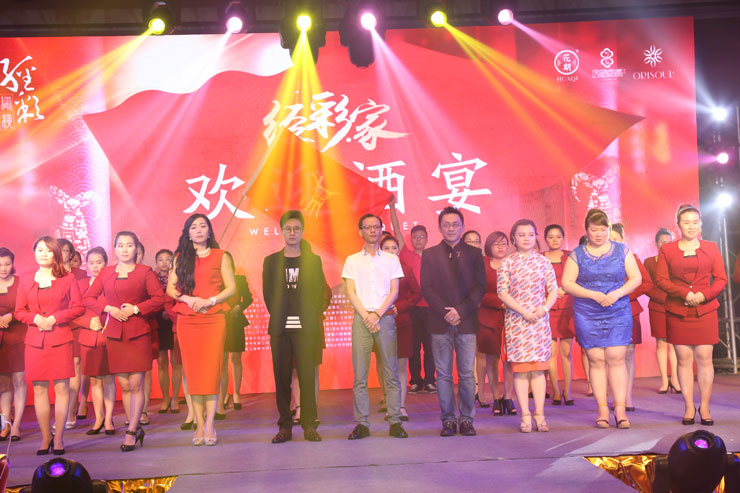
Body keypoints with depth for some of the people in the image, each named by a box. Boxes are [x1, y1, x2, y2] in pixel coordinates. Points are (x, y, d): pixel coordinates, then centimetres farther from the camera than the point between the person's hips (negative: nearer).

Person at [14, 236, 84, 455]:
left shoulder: (67, 279, 6)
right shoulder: (26, 281, 12)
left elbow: (78, 307, 2)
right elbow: (19, 311, 12)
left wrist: (55, 318, -11)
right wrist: (36, 318, -8)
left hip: (60, 338, -2)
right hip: (35, 340, 2)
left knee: (61, 387, -4)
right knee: (39, 389, 2)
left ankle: (59, 439, 3)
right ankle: (46, 438, 12)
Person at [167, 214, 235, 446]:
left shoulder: (221, 256, 8)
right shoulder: (180, 257, 14)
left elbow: (231, 288, 3)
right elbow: (170, 288, 9)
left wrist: (209, 301, -11)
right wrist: (189, 299, -9)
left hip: (213, 320, -2)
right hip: (186, 321, 2)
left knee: (211, 371, -9)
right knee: (192, 372, 0)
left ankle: (209, 425, -7)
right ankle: (200, 425, 4)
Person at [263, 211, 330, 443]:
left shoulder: (313, 261, 8)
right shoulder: (271, 261, 10)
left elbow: (320, 293, 6)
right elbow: (268, 294, 10)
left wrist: (311, 318, -1)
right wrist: (278, 317, 3)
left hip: (306, 327, -1)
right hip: (280, 328, 1)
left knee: (307, 377, -4)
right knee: (281, 377, 2)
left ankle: (309, 425, 2)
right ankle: (285, 426, 8)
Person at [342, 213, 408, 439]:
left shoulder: (391, 259, 11)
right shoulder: (352, 260, 12)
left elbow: (394, 291, 4)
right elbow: (350, 292, 4)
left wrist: (377, 314, -9)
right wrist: (366, 316, -7)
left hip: (385, 318, 0)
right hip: (361, 319, 0)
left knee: (391, 373, -3)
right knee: (359, 374, -3)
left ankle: (395, 422, 1)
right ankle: (362, 424, 1)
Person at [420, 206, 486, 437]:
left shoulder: (474, 254, 9)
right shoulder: (429, 254, 9)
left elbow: (480, 287, 2)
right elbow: (426, 288, 2)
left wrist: (461, 311, -10)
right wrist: (445, 312, -10)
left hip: (466, 321, 0)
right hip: (440, 323, 0)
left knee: (467, 373, 0)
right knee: (443, 373, 2)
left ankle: (467, 419, 9)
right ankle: (448, 420, 9)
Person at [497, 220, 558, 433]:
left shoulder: (543, 261, 8)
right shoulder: (507, 263, 1)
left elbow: (553, 290, 8)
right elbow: (502, 293, -4)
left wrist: (545, 308, -10)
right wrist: (523, 311, -13)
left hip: (540, 319, 2)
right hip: (516, 320, -2)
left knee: (538, 368, 2)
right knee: (520, 368, -3)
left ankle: (539, 414, 7)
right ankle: (525, 415, 2)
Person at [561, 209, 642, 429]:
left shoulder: (622, 251, 7)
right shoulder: (576, 254, 3)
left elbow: (636, 278, 5)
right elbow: (566, 283, -2)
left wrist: (619, 292, -13)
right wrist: (593, 294, -14)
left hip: (618, 314, 0)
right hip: (587, 316, 0)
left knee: (616, 358, -5)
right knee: (596, 360, -1)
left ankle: (620, 409, -1)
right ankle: (602, 410, 5)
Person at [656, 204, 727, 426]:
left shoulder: (711, 248, 9)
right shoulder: (667, 249, 6)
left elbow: (721, 279, 6)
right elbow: (661, 279, 0)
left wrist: (704, 295, -11)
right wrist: (685, 293, -12)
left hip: (705, 311, 0)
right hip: (677, 312, 0)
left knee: (704, 357, -2)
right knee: (684, 358, -1)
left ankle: (704, 407, 6)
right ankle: (689, 407, 6)